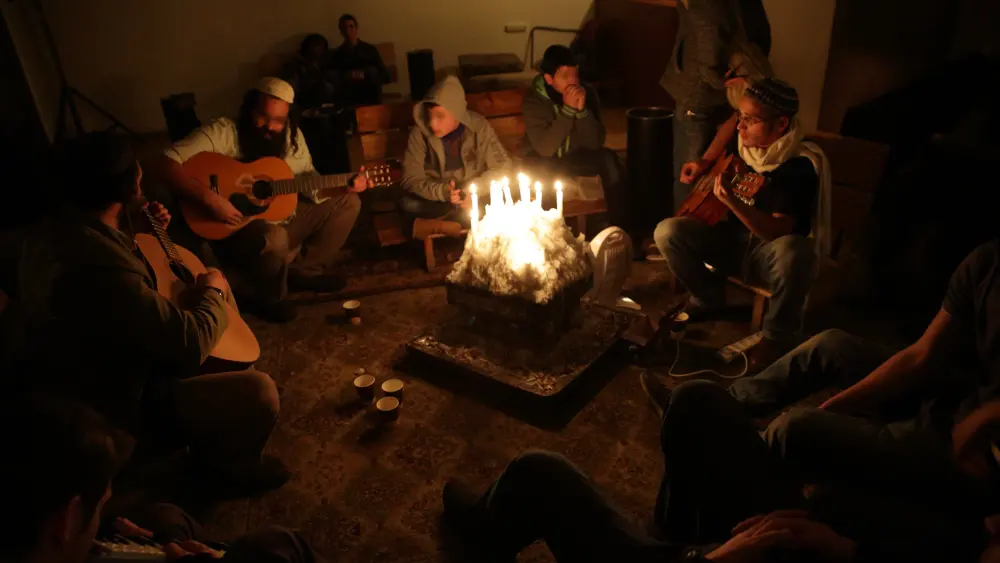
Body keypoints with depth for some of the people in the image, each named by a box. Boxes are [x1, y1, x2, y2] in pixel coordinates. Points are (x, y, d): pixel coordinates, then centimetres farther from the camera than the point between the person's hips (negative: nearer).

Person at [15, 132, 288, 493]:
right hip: (114, 410, -10)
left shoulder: (55, 229, -6)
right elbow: (191, 344, -32)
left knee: (219, 293, 17)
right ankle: (225, 463, 10)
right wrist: (212, 293, -13)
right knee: (259, 392, -21)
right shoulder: (105, 272, -38)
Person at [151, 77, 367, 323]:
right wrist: (210, 198, -37)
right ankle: (265, 296, -8)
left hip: (282, 218, 7)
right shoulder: (223, 132, -18)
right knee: (274, 238, -41)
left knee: (348, 202, 0)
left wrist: (345, 186, -11)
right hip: (236, 229, -6)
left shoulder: (292, 137, 0)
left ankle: (302, 271, 8)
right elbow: (164, 163, -26)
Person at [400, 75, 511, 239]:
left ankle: (433, 225, -22)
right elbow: (411, 180, -15)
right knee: (406, 203, -29)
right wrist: (443, 192, -34)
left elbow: (503, 166, -11)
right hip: (439, 199, -1)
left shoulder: (479, 126, -15)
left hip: (475, 197, 1)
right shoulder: (419, 132, -15)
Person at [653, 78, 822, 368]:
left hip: (769, 251, -5)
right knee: (667, 231, -16)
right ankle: (708, 299, 8)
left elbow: (777, 232, -32)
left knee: (794, 252, -41)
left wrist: (732, 202, -42)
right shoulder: (739, 146, -4)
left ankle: (778, 337, -15)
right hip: (732, 239, 6)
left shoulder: (798, 168, -22)